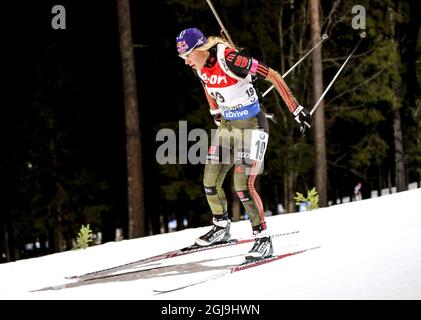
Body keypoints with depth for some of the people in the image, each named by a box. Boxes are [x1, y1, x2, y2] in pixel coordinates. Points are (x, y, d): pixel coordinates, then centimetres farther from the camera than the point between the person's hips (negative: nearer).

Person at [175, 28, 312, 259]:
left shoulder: (230, 59, -27)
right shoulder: (199, 67, -4)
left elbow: (272, 76, -22)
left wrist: (296, 110, -21)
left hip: (252, 126, -7)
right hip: (227, 127, 7)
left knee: (243, 186, -16)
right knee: (210, 183, 7)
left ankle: (263, 239, -4)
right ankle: (221, 227, 32)